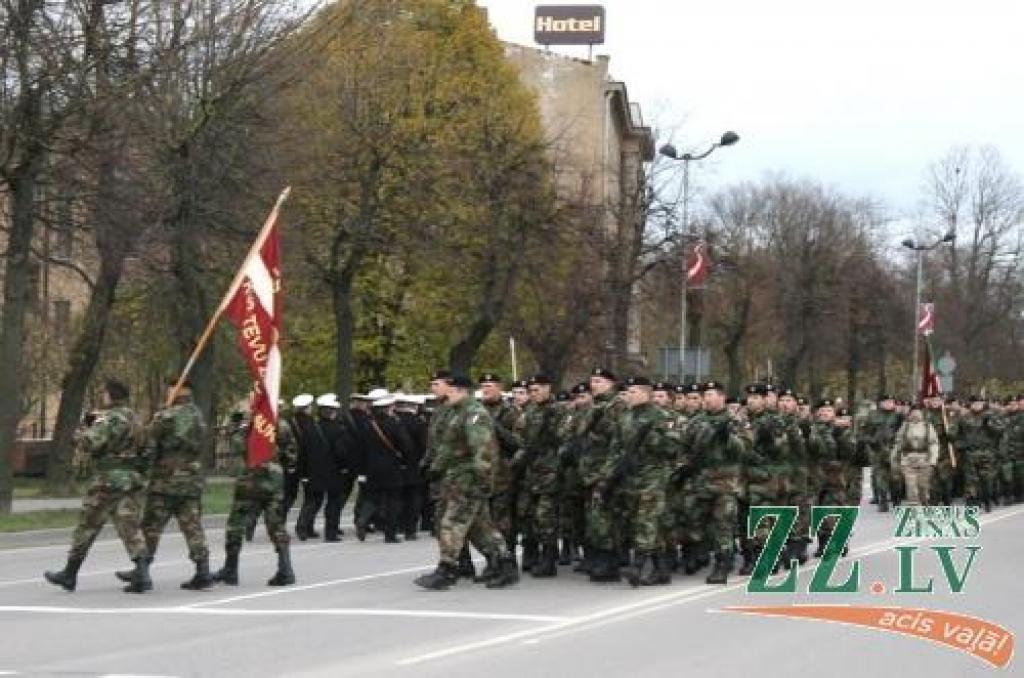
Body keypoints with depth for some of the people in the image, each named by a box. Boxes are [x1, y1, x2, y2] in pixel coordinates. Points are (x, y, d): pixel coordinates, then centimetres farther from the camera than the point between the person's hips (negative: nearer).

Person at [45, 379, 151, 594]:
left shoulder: (108, 418, -12)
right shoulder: (134, 418, 14)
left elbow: (91, 443, -22)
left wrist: (80, 435, 1)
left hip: (107, 479, -7)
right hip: (133, 479, 7)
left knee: (87, 526, 6)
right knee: (130, 526, 3)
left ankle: (70, 574, 15)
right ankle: (142, 572, -13)